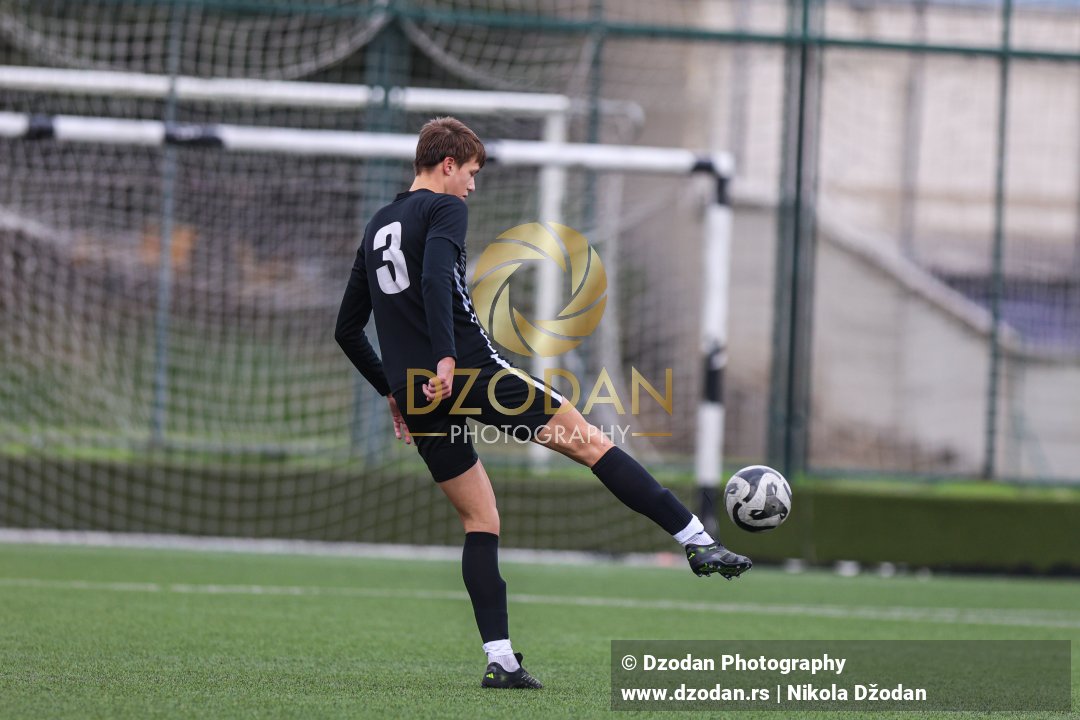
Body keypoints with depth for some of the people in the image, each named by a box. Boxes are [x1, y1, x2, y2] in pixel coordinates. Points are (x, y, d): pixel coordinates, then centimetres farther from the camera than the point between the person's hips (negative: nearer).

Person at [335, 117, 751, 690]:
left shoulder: (376, 229, 21)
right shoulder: (444, 209, -1)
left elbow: (347, 329, 24)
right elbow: (435, 278, -22)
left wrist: (392, 389, 29)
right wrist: (445, 358, -28)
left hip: (418, 398, 7)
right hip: (470, 372, -7)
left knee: (480, 522, 11)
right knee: (591, 445, 0)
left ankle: (499, 660, 1)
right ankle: (697, 541, -5)